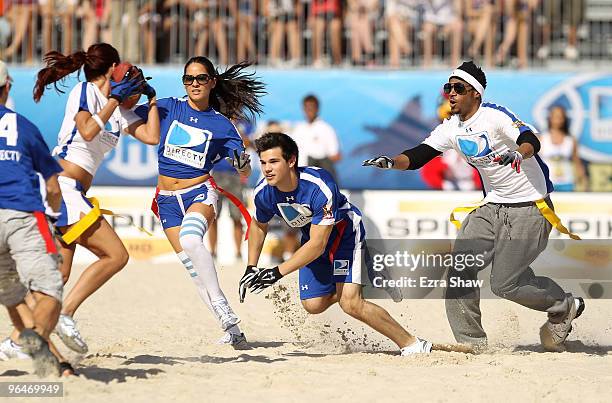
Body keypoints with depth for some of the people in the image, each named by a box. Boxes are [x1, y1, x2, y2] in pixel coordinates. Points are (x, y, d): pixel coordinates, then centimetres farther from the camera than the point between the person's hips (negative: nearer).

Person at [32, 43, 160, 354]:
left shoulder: (120, 111, 21)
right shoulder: (85, 91, -1)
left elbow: (151, 137, 14)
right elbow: (88, 131, -16)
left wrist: (152, 99, 19)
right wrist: (114, 99, -8)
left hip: (74, 193, 9)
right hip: (61, 185, -9)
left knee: (60, 273, 3)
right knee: (116, 255, -14)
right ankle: (65, 315, -19)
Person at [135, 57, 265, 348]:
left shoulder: (222, 124, 2)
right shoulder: (169, 108, 5)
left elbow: (243, 172, 0)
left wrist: (243, 165, -22)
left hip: (201, 192, -3)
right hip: (168, 200, 3)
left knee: (190, 240, -33)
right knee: (192, 266, -2)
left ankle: (223, 311, -30)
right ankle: (232, 330, 4)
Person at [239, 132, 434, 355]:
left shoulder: (320, 187, -37)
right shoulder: (263, 193, -19)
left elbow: (318, 244, -34)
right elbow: (259, 225, 6)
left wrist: (277, 272, -37)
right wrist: (251, 268, 2)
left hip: (344, 230, -6)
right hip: (312, 237, 6)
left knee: (350, 303, -20)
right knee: (313, 304, -3)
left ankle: (411, 345, -10)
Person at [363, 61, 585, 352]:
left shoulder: (495, 116, -17)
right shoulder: (452, 128, 5)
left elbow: (531, 141, -31)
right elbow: (419, 155, 1)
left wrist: (518, 154, -54)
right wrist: (391, 163, -19)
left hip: (531, 206, -8)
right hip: (493, 206, 8)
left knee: (504, 284, -11)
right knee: (461, 268, -6)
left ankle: (565, 306, 14)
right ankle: (470, 343, 2)